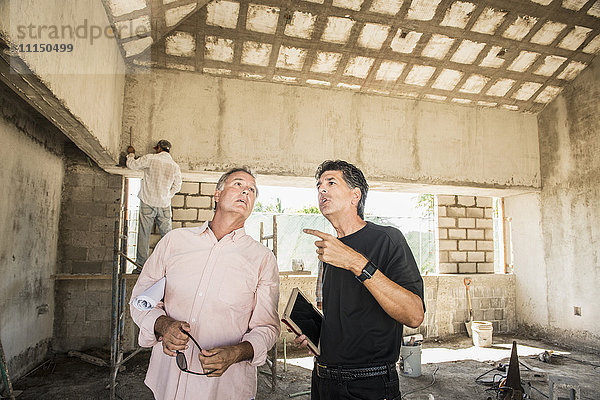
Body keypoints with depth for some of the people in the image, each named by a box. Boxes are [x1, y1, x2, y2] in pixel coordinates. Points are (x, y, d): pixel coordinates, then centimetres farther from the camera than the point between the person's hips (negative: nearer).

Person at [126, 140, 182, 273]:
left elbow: (131, 165, 8)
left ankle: (142, 265, 7)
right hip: (164, 205, 2)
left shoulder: (150, 159, -6)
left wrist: (131, 154, 26)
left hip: (148, 203, -2)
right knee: (167, 234, 7)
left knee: (144, 234, 4)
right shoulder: (175, 166, 3)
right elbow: (177, 186, 10)